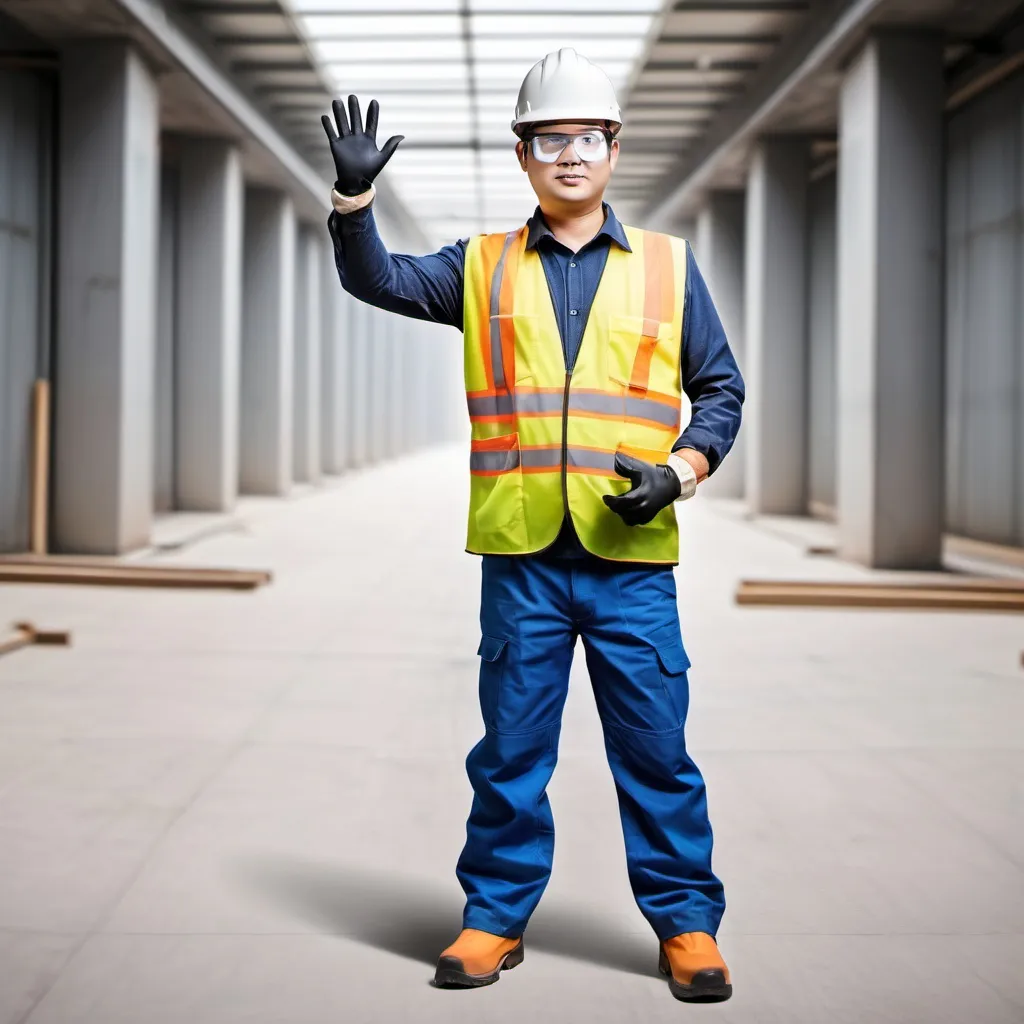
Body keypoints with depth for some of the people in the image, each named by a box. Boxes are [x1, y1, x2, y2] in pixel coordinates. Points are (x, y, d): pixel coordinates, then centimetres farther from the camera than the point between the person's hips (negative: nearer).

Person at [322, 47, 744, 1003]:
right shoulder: (483, 268, 11)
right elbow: (377, 278, 2)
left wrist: (680, 469, -6)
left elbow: (720, 389, 11)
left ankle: (685, 922, 18)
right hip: (520, 553, 1)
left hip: (631, 554, 0)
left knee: (655, 747, 5)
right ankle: (496, 914, 22)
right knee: (510, 747, 9)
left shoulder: (669, 265, 10)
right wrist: (355, 195, -14)